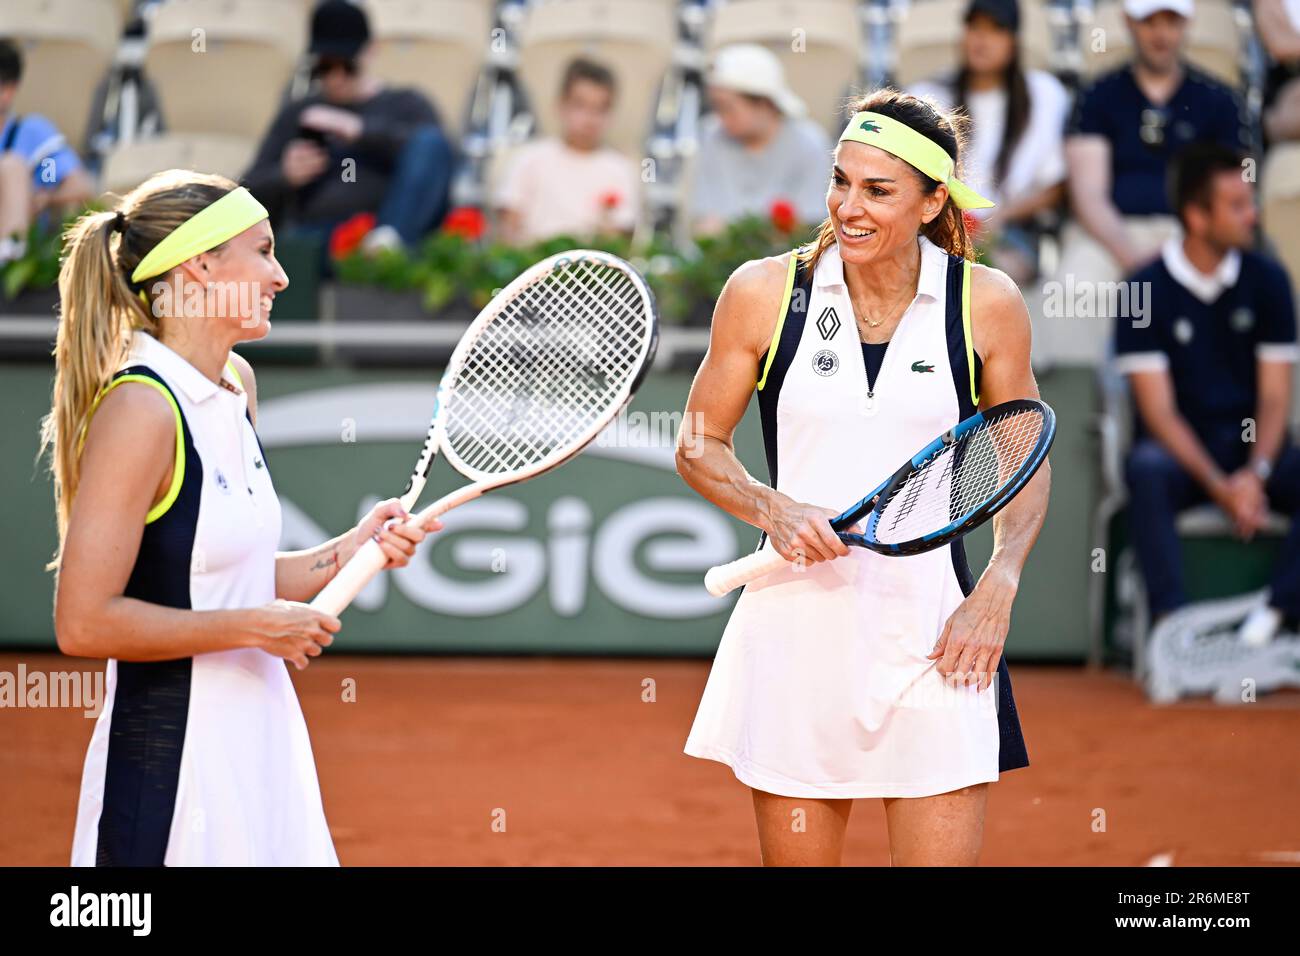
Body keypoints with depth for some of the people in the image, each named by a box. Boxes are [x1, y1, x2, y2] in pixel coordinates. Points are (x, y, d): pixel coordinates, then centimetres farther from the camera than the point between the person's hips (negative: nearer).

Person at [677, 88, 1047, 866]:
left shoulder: (987, 305, 0)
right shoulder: (764, 292, 0)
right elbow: (699, 448, 9)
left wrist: (998, 587, -4)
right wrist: (775, 511, -10)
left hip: (934, 631, -1)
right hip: (796, 625, 1)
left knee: (941, 853, -6)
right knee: (794, 854, 7)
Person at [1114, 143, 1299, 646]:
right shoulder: (1147, 291, -6)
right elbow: (1159, 410, -10)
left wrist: (1256, 474, -17)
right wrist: (1220, 487, -22)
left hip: (1254, 448, 3)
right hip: (1180, 451, -3)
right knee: (1147, 469, -36)